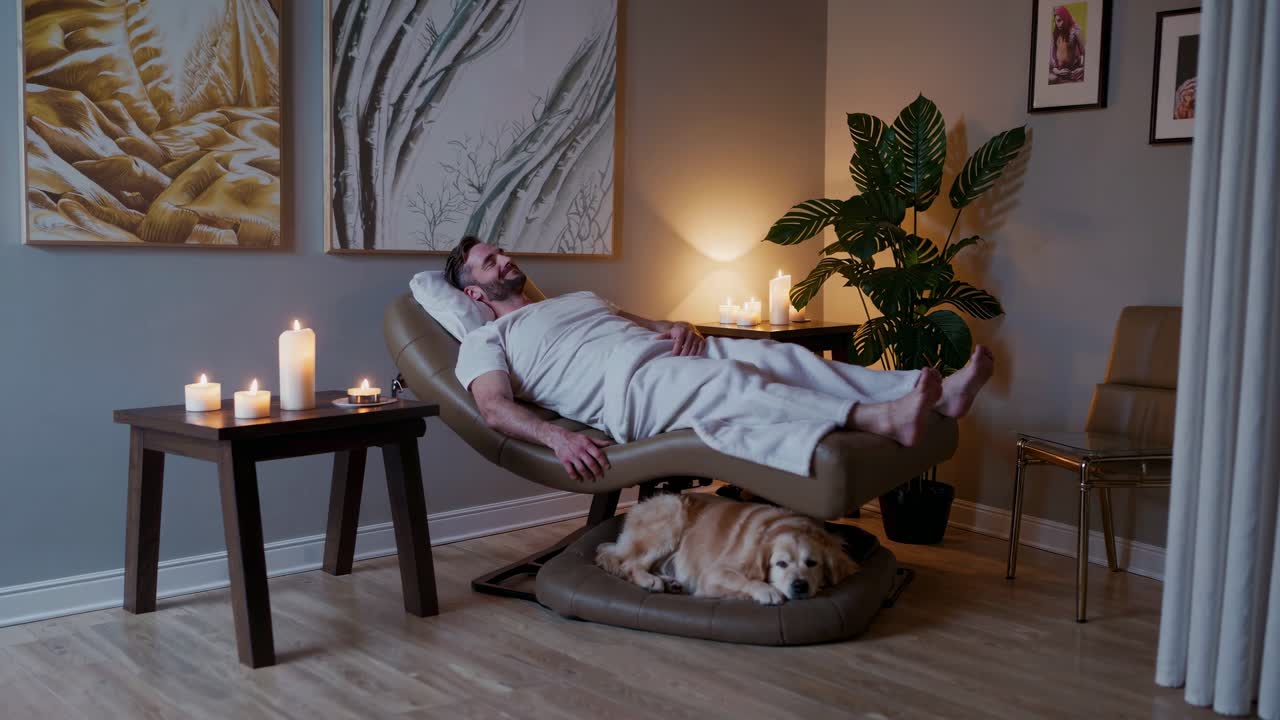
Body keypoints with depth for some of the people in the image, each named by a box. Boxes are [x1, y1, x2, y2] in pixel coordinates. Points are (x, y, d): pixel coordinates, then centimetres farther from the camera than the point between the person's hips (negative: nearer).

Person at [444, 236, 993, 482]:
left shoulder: (578, 298, 38)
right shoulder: (484, 342, 16)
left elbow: (647, 323, 32)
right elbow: (495, 408, -3)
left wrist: (679, 328, 5)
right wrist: (556, 436, -24)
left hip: (670, 353, 7)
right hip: (630, 384, -7)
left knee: (777, 356, -17)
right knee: (729, 385, -34)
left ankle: (937, 393, -29)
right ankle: (876, 417, -55)